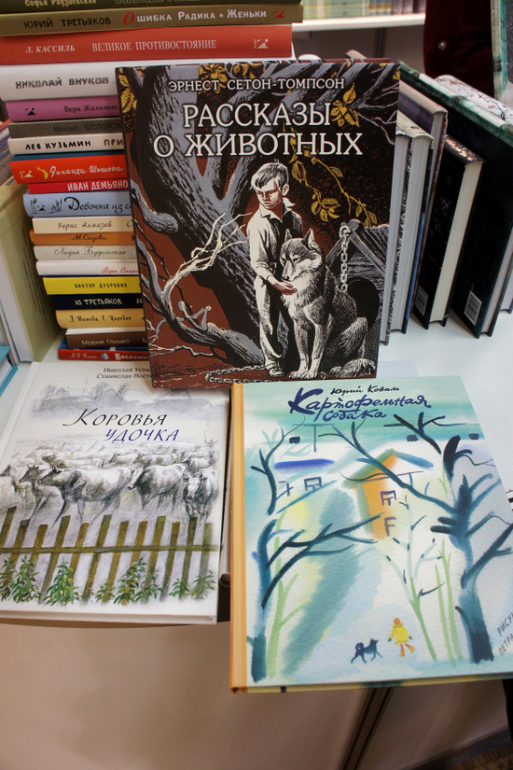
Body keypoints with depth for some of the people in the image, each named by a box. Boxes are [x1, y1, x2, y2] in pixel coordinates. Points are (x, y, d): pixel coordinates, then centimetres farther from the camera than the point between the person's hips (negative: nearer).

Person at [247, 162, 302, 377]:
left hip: (291, 278, 4)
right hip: (268, 281, -4)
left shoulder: (293, 217, -3)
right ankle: (273, 360, 28)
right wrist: (276, 283, -29)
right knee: (269, 324, 7)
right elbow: (258, 263, -18)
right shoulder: (258, 224, -17)